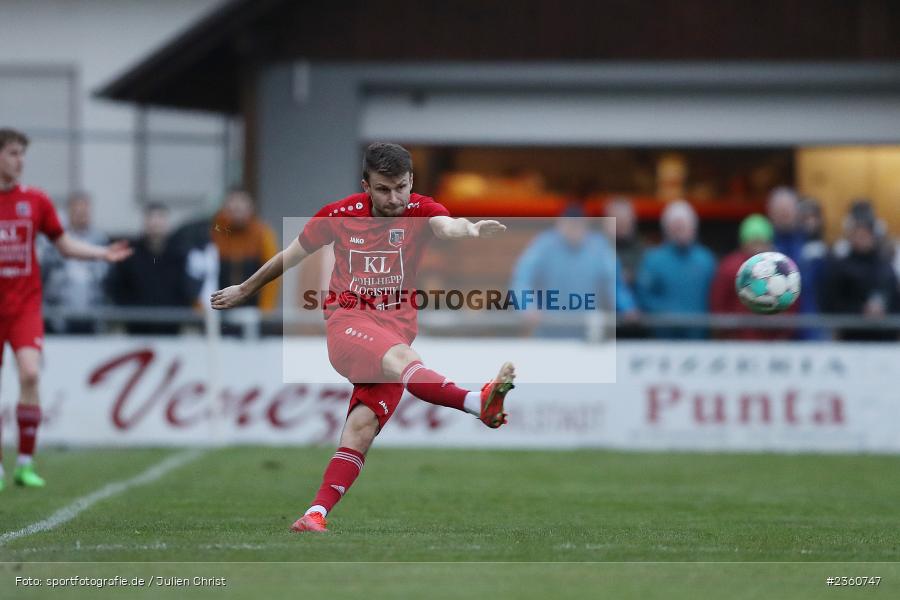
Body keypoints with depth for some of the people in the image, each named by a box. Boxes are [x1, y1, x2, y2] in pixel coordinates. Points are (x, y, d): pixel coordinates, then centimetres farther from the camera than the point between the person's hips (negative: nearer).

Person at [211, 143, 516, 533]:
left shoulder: (420, 212, -1)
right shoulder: (338, 215, 2)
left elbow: (447, 225, -25)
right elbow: (292, 255, 18)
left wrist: (472, 229, -49)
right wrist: (244, 290, 31)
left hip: (397, 323, 2)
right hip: (347, 321, -2)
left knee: (362, 427, -15)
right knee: (399, 357, -35)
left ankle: (316, 515, -14)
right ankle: (480, 402, -60)